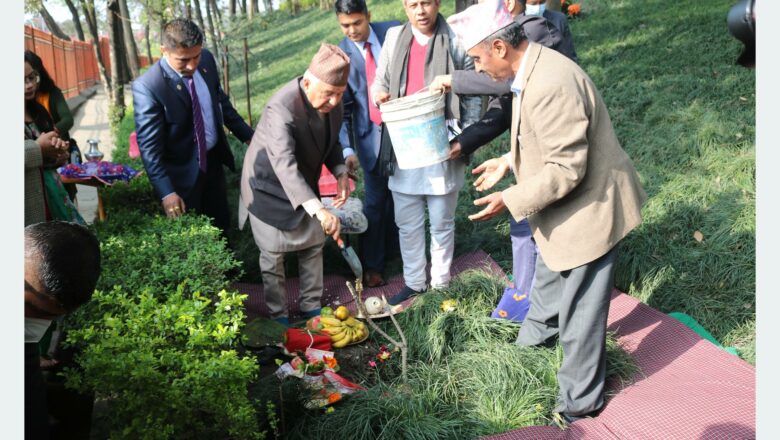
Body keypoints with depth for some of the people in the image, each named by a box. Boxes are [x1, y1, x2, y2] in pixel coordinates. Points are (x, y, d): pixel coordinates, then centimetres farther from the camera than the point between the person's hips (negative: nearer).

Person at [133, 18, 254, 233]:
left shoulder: (207, 59, -7)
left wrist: (247, 135, 12)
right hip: (183, 172, -5)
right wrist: (166, 191, -28)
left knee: (221, 223, 20)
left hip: (213, 160, 5)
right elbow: (149, 147, -23)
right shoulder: (147, 87, -25)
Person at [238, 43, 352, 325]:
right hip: (270, 186, -6)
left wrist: (340, 173, -13)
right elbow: (284, 165, -48)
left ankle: (312, 307, 29)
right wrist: (319, 210, -58)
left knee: (313, 245, 12)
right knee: (274, 254, 4)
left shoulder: (333, 102, -13)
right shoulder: (281, 109, -36)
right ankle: (279, 316, 22)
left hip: (304, 184, 6)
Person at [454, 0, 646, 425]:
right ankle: (535, 336, 58)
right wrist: (507, 162, 9)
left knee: (577, 314, 6)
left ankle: (579, 400, 27)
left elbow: (566, 169, -30)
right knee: (548, 278, 31)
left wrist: (510, 200, -26)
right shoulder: (530, 71, 1)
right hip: (563, 209, 10)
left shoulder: (551, 85, -32)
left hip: (589, 210, -10)